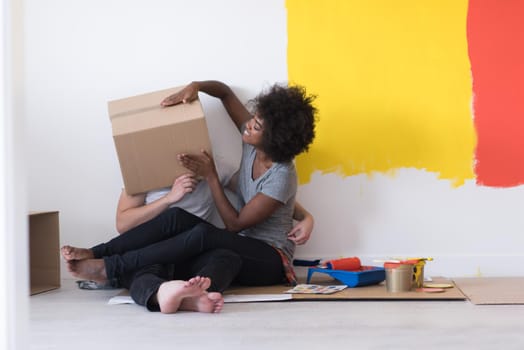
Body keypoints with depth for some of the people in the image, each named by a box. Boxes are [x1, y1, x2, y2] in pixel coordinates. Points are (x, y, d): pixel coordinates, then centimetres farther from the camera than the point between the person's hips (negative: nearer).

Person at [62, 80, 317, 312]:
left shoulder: (281, 177, -23)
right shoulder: (252, 143, -1)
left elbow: (235, 224, -17)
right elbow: (225, 92, 12)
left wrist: (210, 176, -17)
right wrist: (195, 87, -8)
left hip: (271, 260, -8)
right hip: (240, 247, 8)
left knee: (203, 234, -35)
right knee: (177, 217, -18)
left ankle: (111, 268, -32)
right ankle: (97, 253, -21)